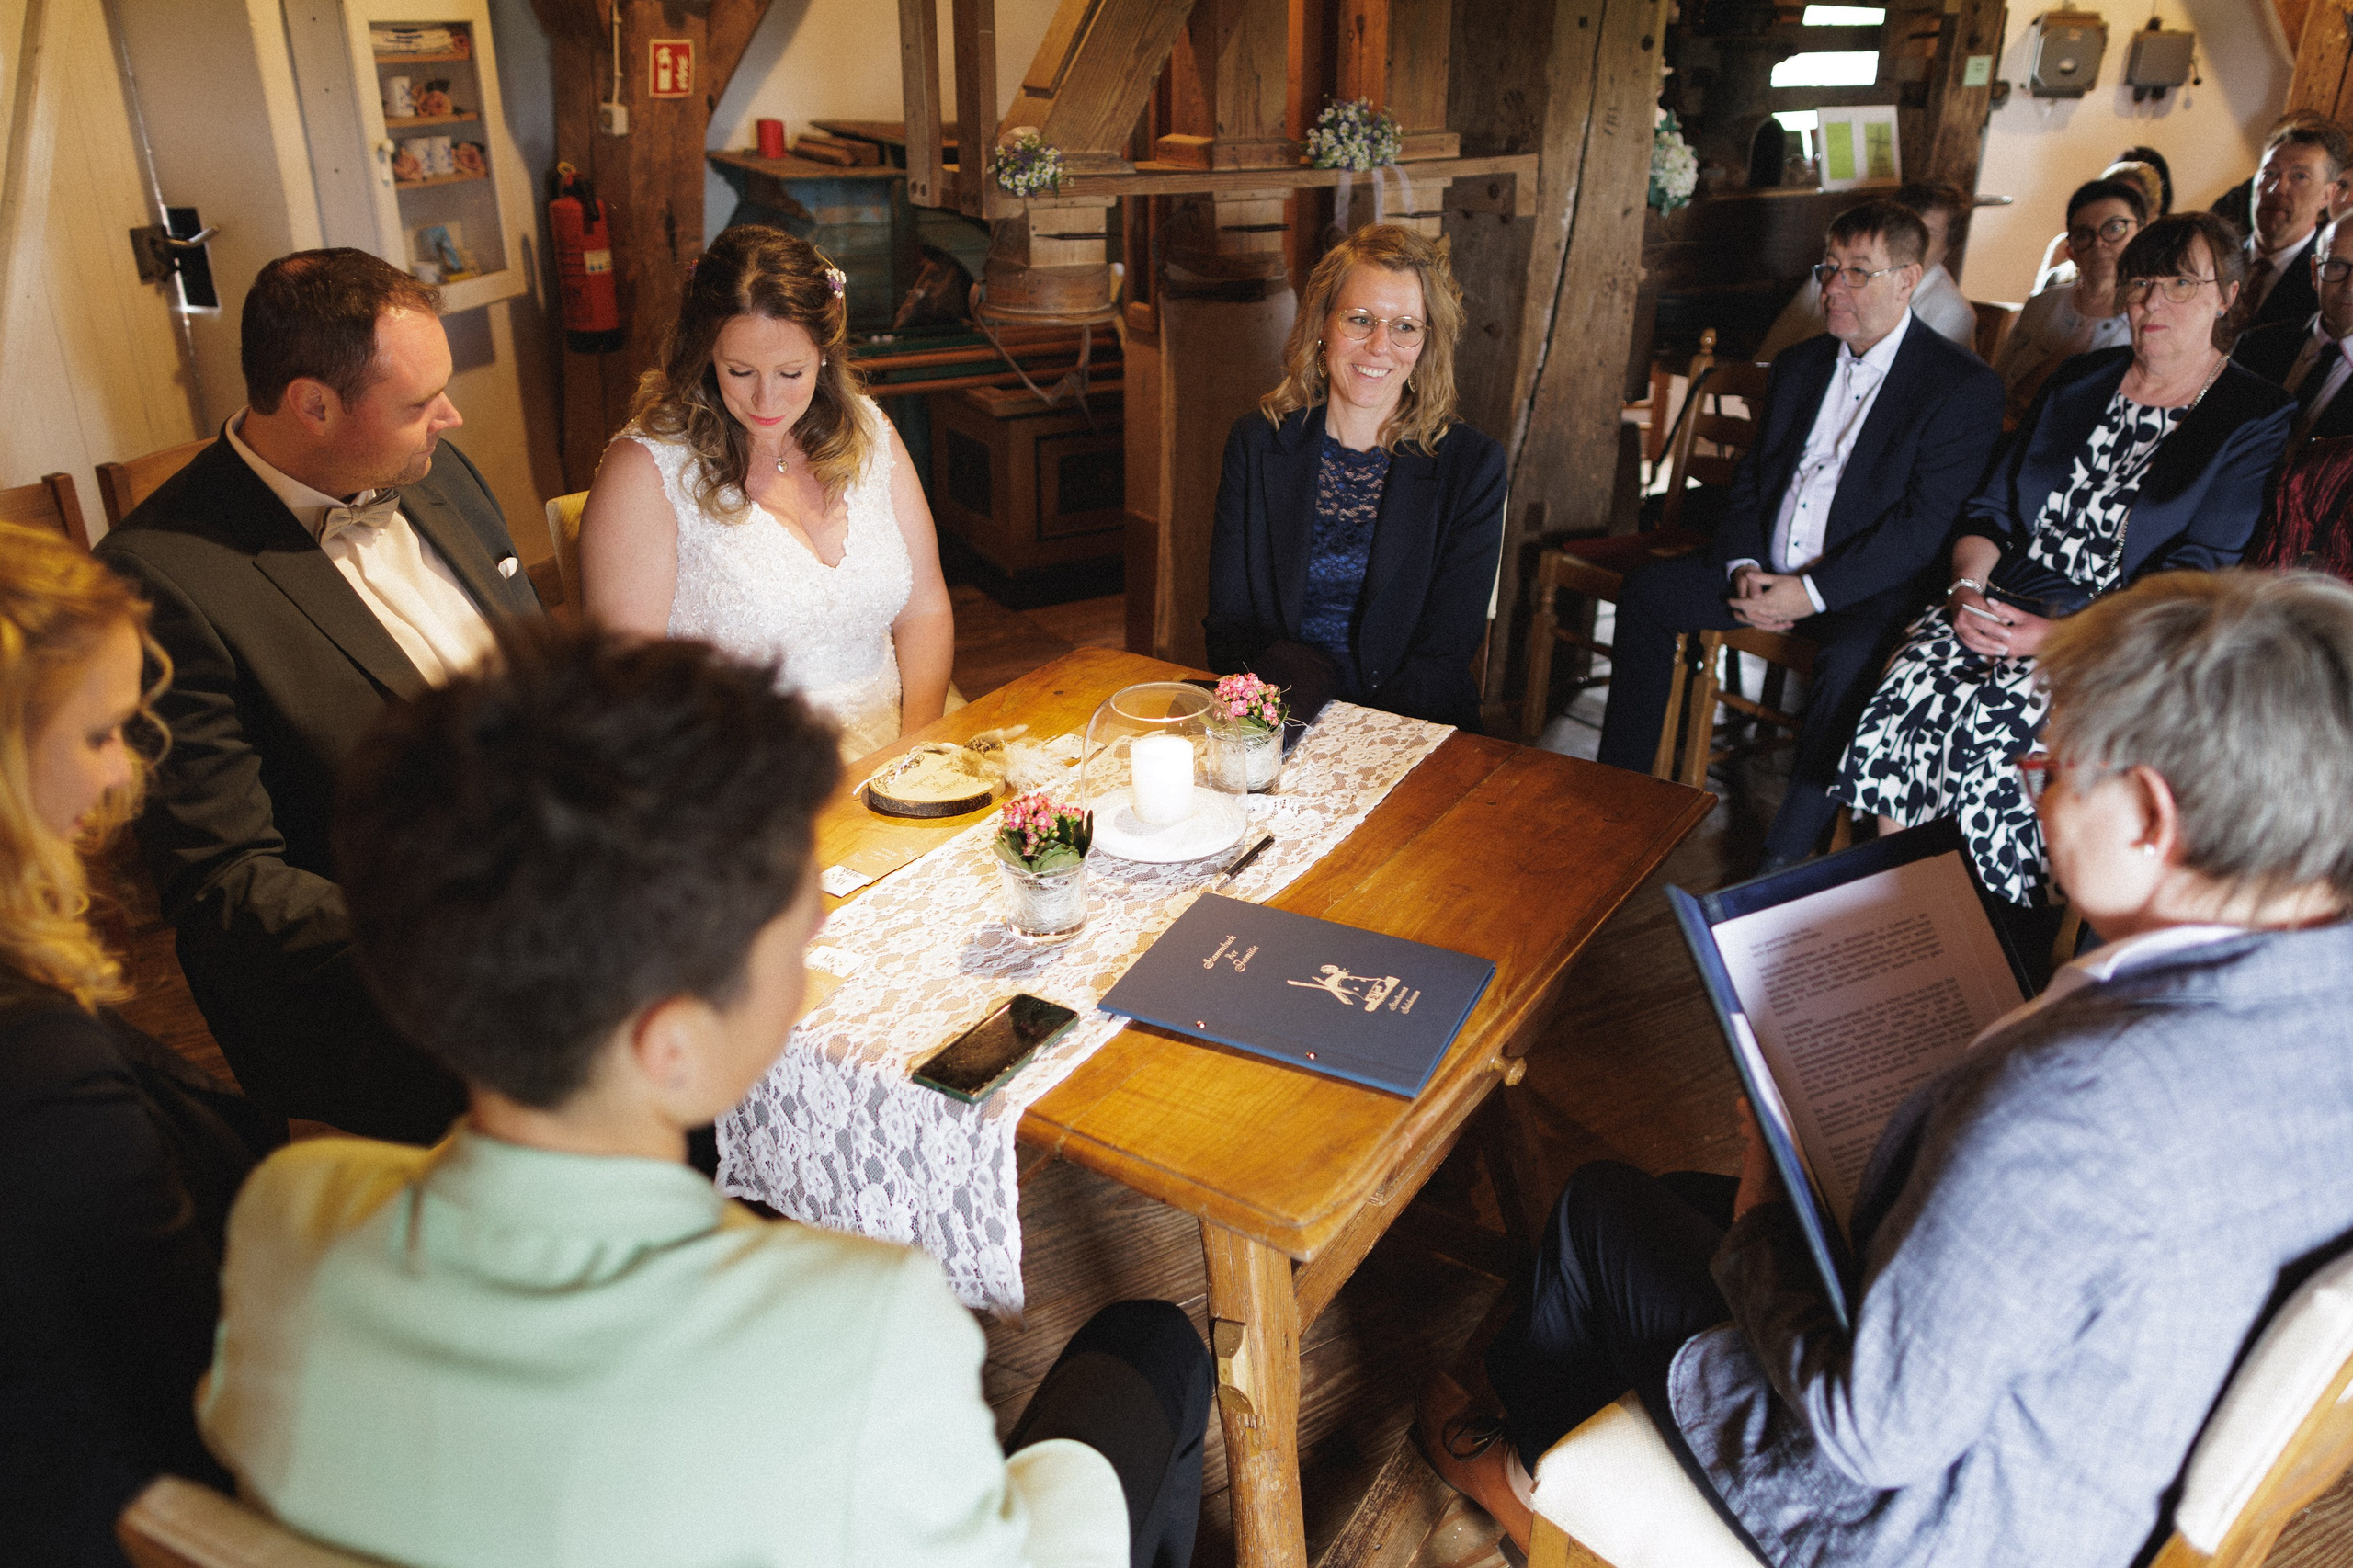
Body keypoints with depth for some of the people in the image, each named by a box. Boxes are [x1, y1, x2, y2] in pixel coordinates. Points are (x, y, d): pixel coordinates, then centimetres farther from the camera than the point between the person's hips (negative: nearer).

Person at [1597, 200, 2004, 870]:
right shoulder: (1799, 365, 15)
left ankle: (1784, 856, -27)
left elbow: (1926, 524, -15)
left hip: (1868, 588, -6)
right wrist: (1745, 569, -7)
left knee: (1850, 658, -37)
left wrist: (1812, 591, -22)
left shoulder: (1965, 387, -6)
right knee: (1645, 592, -10)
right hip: (1764, 569, 6)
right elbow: (1749, 476, 14)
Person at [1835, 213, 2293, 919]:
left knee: (1996, 718, -32)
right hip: (2007, 601, 5)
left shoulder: (2258, 420, 1)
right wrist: (1969, 586, -7)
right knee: (1912, 681, -26)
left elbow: (2197, 576, -10)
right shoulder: (2080, 379, 17)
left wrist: (2064, 635, -21)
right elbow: (1992, 505, 14)